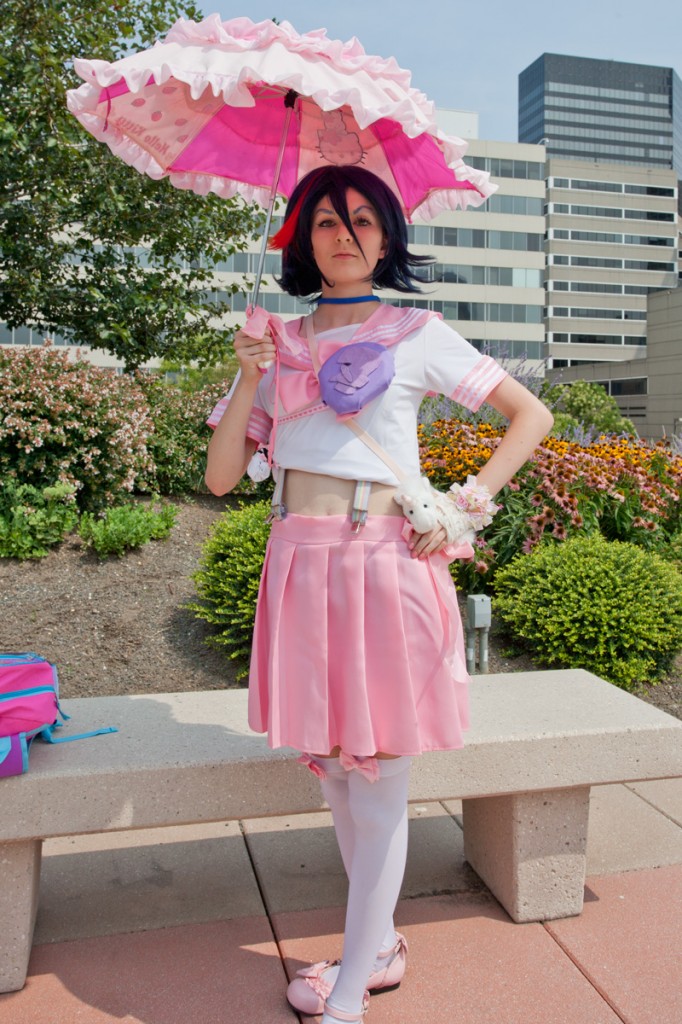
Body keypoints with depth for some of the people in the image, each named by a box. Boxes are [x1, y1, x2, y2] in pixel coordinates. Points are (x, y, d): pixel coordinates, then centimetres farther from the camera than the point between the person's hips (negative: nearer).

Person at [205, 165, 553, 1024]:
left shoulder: (416, 335, 3)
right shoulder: (279, 342, 11)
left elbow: (531, 415, 7)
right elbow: (220, 477, 6)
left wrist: (468, 500, -5)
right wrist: (249, 379, -6)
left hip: (384, 561, -4)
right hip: (300, 561, 4)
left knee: (377, 791, 4)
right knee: (334, 777, 14)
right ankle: (380, 948, 36)